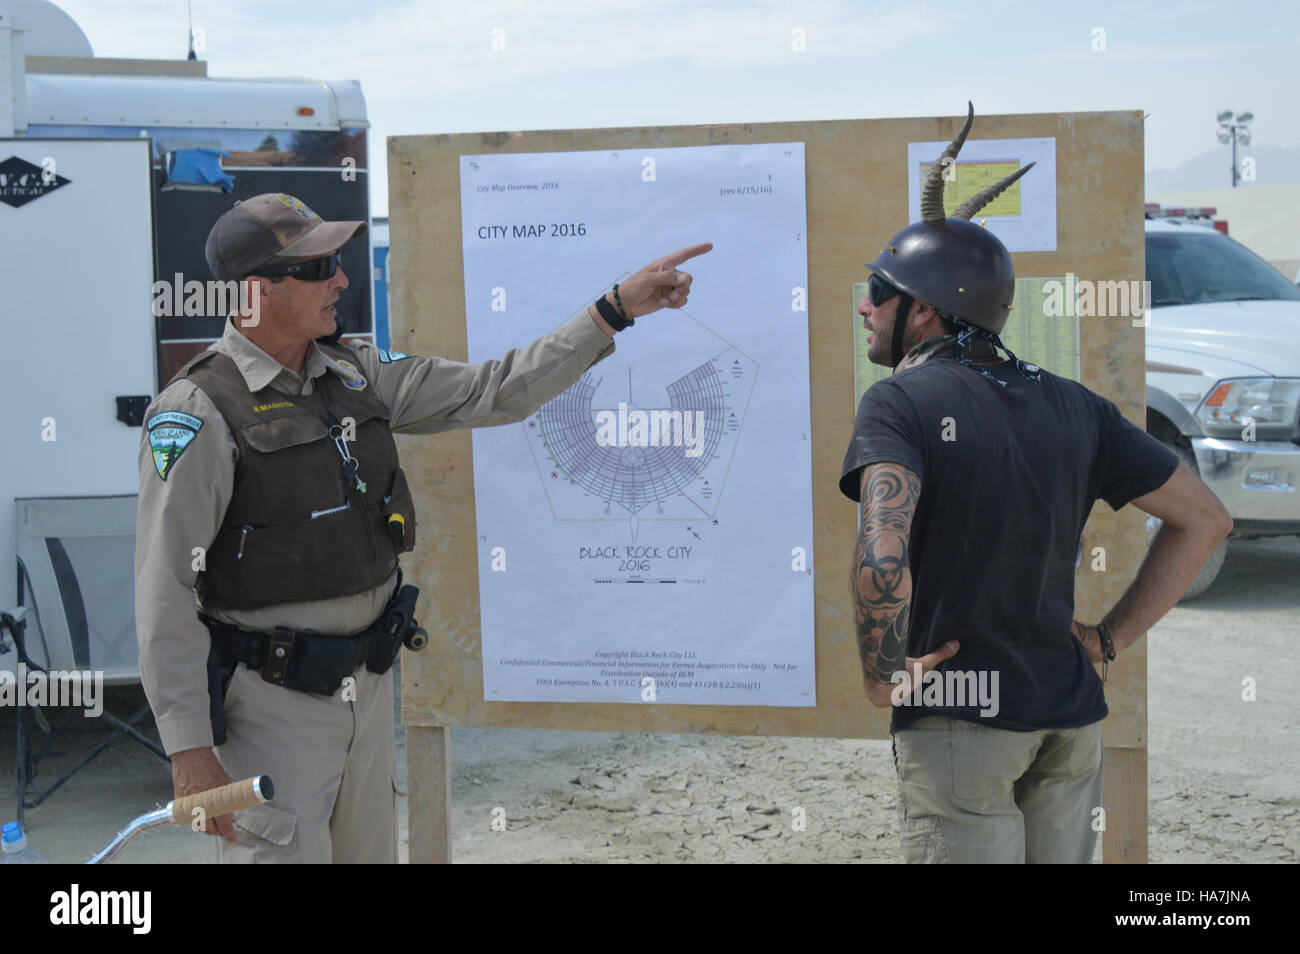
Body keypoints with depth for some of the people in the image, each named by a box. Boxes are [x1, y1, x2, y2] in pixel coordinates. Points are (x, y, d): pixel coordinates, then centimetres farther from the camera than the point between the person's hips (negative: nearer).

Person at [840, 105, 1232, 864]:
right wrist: (1111, 639, 12)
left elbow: (883, 558, -28)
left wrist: (882, 676, -13)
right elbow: (1205, 518, 13)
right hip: (1071, 716, 6)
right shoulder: (1072, 405, 9)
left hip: (956, 717, -6)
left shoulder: (901, 403, -10)